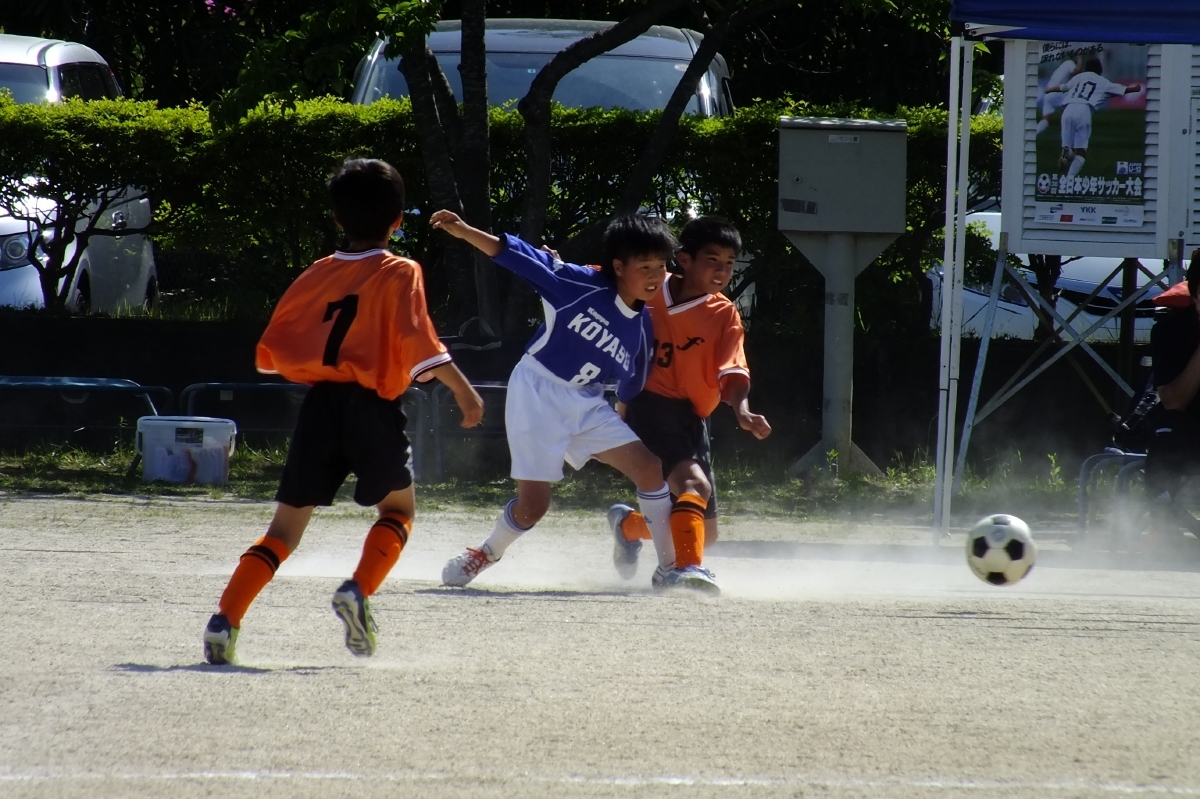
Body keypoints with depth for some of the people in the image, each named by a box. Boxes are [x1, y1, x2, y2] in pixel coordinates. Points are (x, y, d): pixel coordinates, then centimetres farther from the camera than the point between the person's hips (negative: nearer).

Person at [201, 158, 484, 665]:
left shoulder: (318, 275, 11)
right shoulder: (400, 275, -1)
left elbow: (270, 354, 14)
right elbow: (419, 344, -15)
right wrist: (462, 390, -15)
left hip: (319, 404, 3)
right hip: (373, 407, -3)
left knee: (287, 525, 9)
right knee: (398, 508, 21)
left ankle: (225, 619, -8)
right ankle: (359, 589, -5)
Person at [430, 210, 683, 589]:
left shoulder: (642, 327, 0)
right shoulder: (583, 284, -16)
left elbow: (630, 387, 13)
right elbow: (518, 255, -18)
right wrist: (462, 231, -26)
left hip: (586, 404, 5)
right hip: (536, 393, -5)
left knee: (650, 470, -6)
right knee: (533, 505, -7)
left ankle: (671, 567, 4)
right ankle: (486, 554, 22)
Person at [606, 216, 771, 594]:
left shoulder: (725, 315, 4)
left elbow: (732, 374, -9)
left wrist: (742, 411, -30)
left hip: (691, 419, 5)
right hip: (650, 404, -5)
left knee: (704, 530, 11)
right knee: (695, 484, -31)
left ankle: (628, 525, 38)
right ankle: (687, 565, -43)